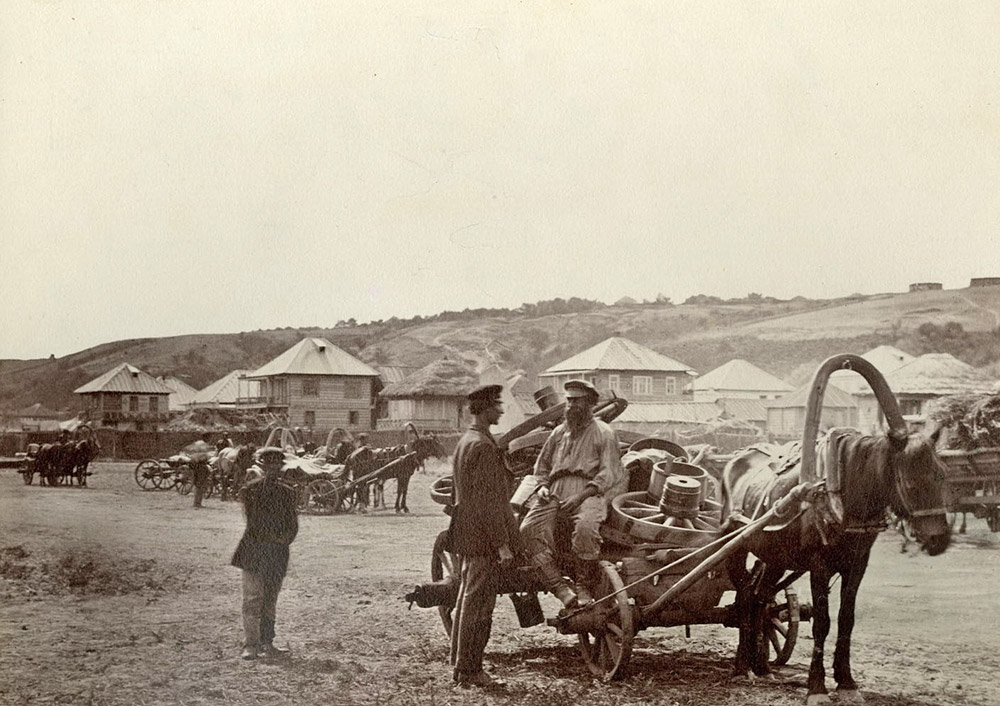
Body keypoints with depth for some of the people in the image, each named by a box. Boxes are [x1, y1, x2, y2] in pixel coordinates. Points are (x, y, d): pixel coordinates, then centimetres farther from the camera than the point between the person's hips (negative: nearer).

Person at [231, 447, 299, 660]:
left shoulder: (287, 493, 12)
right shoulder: (250, 490, -1)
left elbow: (293, 524, 10)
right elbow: (253, 522, -7)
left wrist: (286, 538, -8)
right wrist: (274, 538, -11)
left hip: (278, 554, 4)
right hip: (254, 549, -4)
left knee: (270, 601, 8)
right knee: (253, 599, -7)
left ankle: (267, 644, 14)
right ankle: (250, 645, -5)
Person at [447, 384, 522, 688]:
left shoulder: (464, 442, 14)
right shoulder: (483, 446, -18)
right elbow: (487, 500, -22)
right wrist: (502, 543, -20)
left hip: (467, 537, 10)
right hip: (484, 537, -10)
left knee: (466, 601, 15)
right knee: (478, 604, -4)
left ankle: (460, 665, 23)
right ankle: (470, 671, 1)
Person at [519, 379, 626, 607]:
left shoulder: (604, 433, 8)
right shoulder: (559, 433, 25)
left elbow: (607, 475, -2)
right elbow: (542, 465, 32)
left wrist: (580, 496, -15)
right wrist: (543, 486, 9)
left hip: (588, 490, -5)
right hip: (555, 492, 5)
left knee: (586, 526, -38)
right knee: (529, 529, -24)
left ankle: (584, 587, -22)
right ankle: (560, 588, -28)